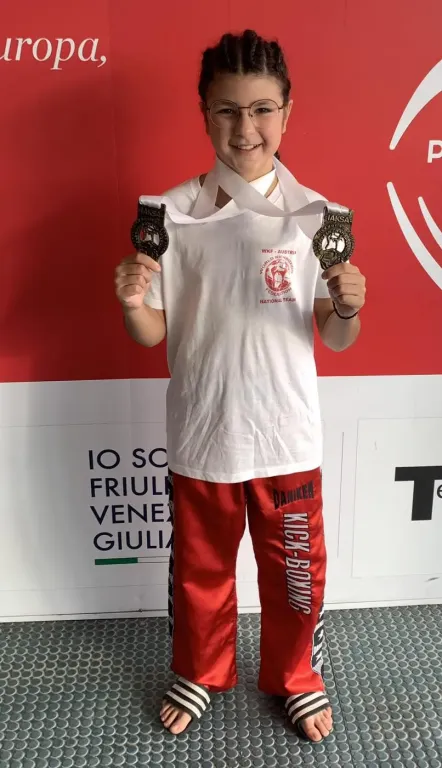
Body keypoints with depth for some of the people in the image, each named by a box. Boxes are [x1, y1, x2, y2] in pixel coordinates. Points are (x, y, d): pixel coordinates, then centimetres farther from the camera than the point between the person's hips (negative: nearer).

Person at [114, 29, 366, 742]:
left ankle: (297, 678, 48)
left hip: (287, 437, 0)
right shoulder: (174, 211, -5)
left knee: (295, 573, 18)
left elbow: (335, 341, -3)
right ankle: (200, 674, 50)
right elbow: (152, 334, -1)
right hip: (200, 436, 1)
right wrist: (131, 302, -22)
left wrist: (347, 308, -24)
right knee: (199, 571, 20)